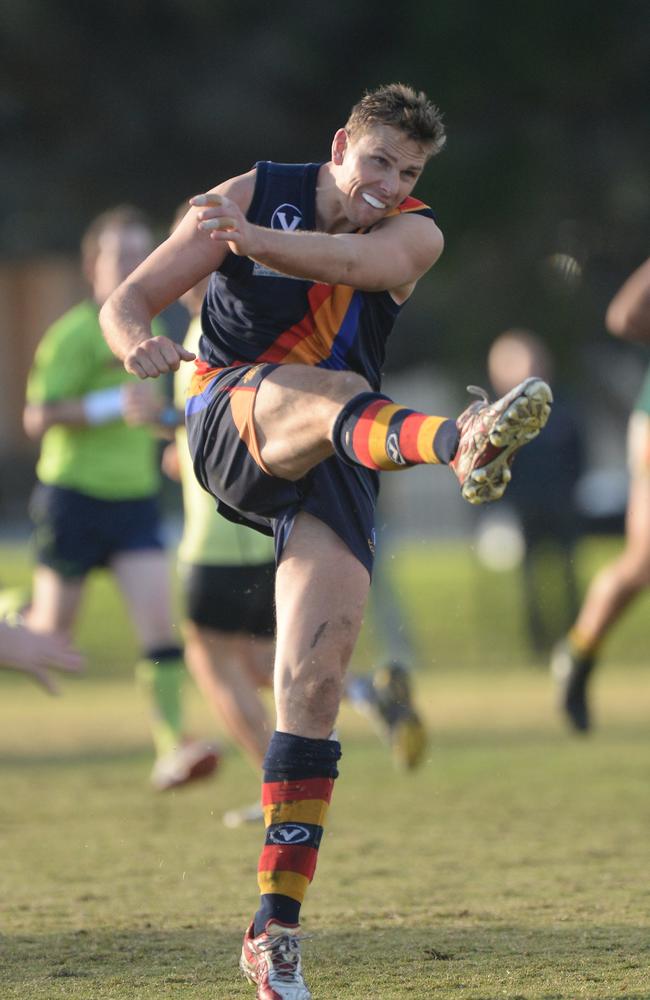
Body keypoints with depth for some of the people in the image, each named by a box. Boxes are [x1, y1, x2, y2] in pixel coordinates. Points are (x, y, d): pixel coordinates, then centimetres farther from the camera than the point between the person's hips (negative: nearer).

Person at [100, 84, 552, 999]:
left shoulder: (415, 234, 3)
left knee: (315, 677, -11)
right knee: (334, 394, -36)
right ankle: (455, 442, -74)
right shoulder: (255, 194, 2)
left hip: (333, 471, 2)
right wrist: (137, 340, -23)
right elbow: (130, 300, 2)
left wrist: (252, 239, -41)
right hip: (229, 421, -2)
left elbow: (364, 257, -23)